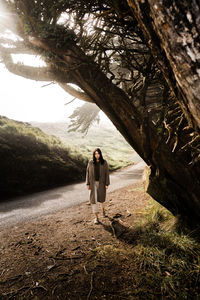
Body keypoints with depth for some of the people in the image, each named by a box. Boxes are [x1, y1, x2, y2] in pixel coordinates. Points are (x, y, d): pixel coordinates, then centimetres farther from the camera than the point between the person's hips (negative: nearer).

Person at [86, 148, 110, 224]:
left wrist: (107, 184, -7)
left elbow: (107, 173, -4)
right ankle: (96, 217, 8)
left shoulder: (104, 162, -7)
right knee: (94, 199, -3)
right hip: (93, 183, 0)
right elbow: (88, 173, 0)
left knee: (102, 198, 14)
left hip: (101, 183, 0)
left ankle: (103, 209, 46)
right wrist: (88, 184, -4)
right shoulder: (90, 162, -4)